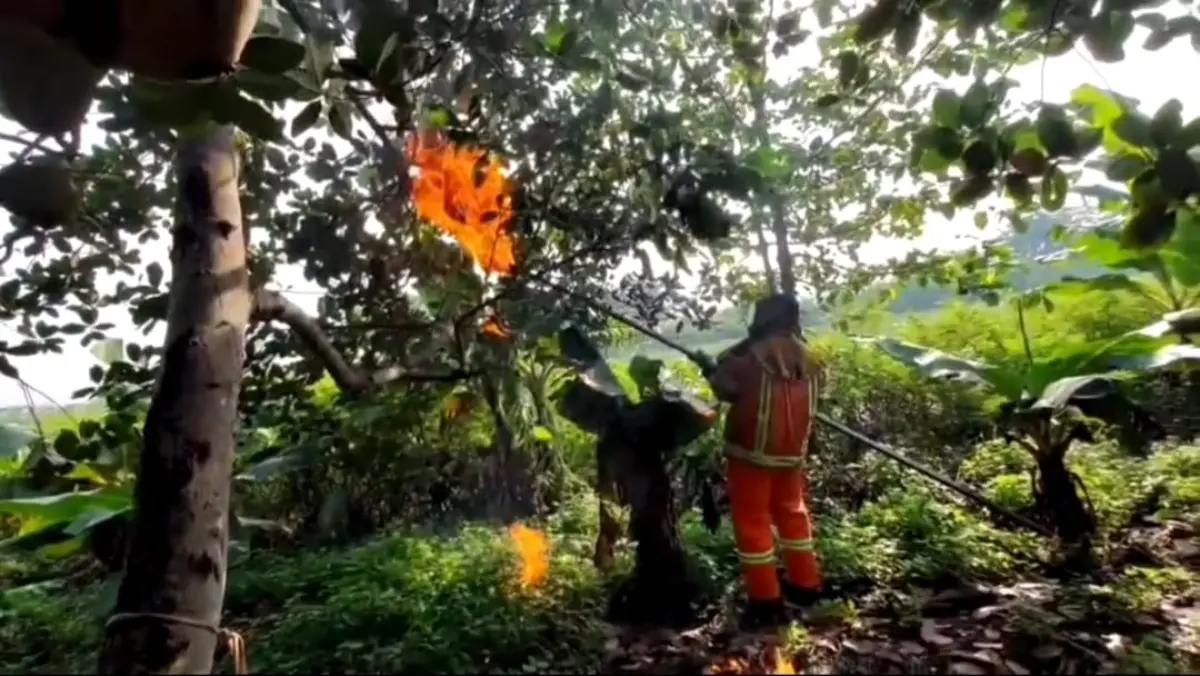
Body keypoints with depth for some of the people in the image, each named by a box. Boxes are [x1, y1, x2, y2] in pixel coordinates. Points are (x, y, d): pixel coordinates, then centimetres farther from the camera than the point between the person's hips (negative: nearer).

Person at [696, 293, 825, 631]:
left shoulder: (754, 354, -15)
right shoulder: (807, 358, 6)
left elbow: (726, 385, -11)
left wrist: (711, 368, 9)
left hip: (752, 449, -7)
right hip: (792, 451, 7)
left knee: (752, 522, 2)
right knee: (792, 513, 22)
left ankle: (765, 602, 6)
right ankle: (805, 584, 33)